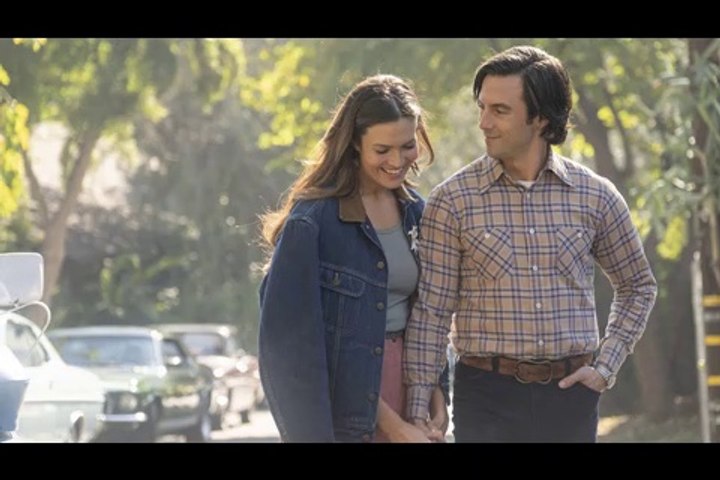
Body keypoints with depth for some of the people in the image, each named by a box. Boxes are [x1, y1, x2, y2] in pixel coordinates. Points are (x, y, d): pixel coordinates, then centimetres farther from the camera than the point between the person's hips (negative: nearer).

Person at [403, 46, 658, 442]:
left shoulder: (595, 196, 4)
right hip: (486, 397, -2)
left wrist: (606, 366, 5)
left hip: (570, 396, 2)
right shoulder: (452, 200, -2)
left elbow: (638, 287, 17)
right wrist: (417, 409, -8)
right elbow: (430, 310, -3)